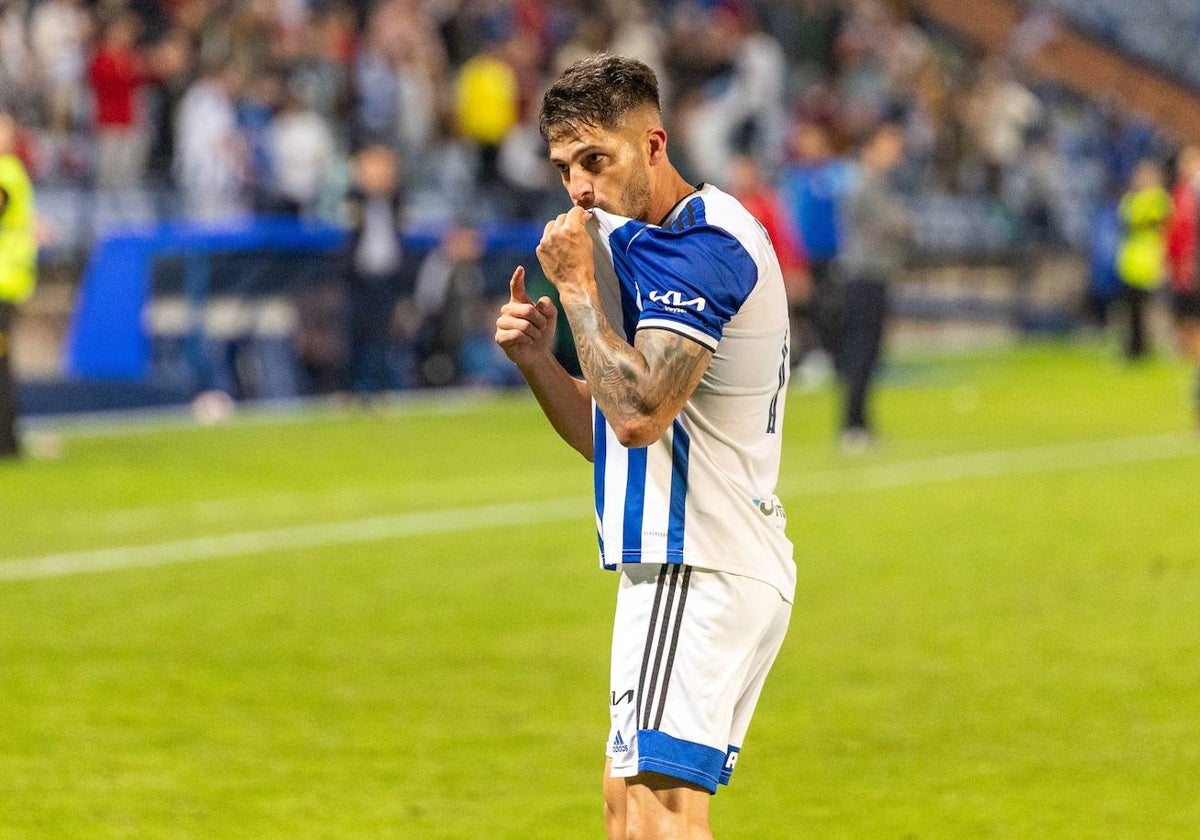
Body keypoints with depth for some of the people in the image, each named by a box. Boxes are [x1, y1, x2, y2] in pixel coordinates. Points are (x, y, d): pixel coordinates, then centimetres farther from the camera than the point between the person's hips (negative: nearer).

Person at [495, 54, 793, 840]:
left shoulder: (698, 243, -13)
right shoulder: (657, 242, 20)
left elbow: (640, 415, -24)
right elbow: (614, 435, 22)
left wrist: (577, 284, -15)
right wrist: (537, 358, 6)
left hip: (697, 573, -11)